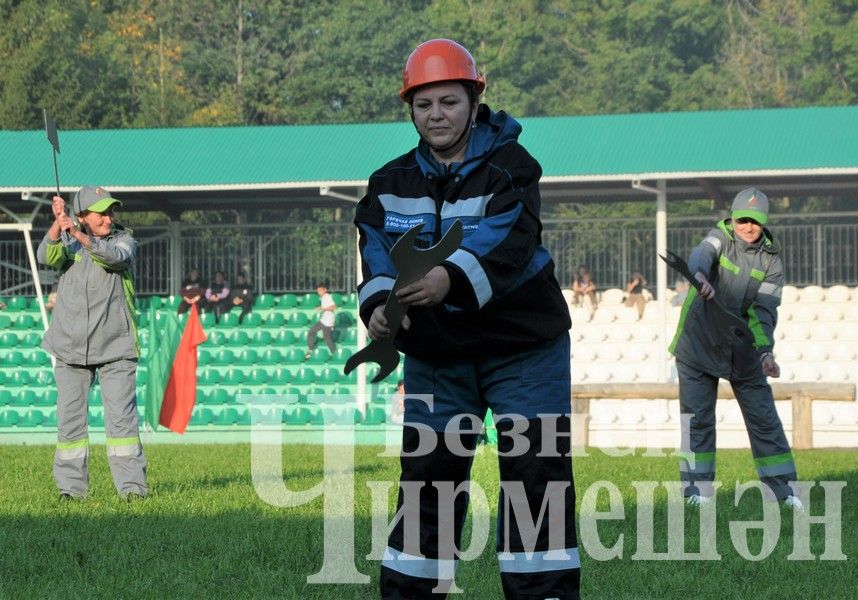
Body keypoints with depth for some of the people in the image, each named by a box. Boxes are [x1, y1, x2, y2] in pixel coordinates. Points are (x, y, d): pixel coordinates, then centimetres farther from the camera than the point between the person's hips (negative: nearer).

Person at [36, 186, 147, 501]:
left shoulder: (124, 240, 3)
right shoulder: (66, 241, 7)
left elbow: (115, 256, -20)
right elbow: (47, 257, -14)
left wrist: (81, 237, -33)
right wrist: (57, 224, -30)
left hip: (114, 346, -2)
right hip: (71, 345, 2)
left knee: (121, 415, -7)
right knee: (69, 417, 2)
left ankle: (131, 484, -6)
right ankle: (71, 487, 8)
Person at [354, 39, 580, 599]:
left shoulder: (510, 168, -10)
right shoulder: (392, 183, 3)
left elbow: (506, 239, -29)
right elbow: (379, 251, -14)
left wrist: (451, 278, -49)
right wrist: (379, 304, -37)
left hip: (523, 348, -3)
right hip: (435, 357, 4)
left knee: (535, 478, -6)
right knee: (424, 481, 7)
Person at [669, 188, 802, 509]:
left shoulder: (771, 261, -4)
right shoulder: (721, 237, -9)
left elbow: (764, 310, -13)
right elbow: (701, 254, -33)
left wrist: (766, 352, -29)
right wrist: (700, 276, -57)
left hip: (743, 347, 2)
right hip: (700, 341, -2)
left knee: (764, 416, 3)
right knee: (697, 416, -3)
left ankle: (783, 487, 10)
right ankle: (698, 488, 5)